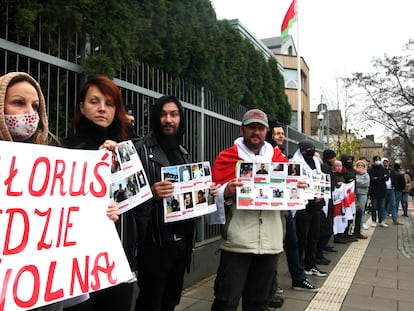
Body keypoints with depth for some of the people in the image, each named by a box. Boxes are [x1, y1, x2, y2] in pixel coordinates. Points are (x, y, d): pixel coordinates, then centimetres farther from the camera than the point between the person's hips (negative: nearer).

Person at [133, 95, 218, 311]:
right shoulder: (141, 149, -8)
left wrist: (206, 191, 2)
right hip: (155, 241, -7)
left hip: (182, 240, 7)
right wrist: (151, 194, -31)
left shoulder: (183, 153, 14)